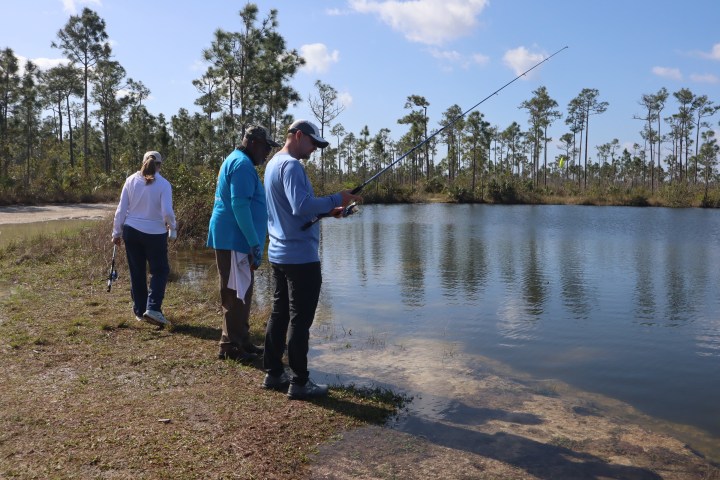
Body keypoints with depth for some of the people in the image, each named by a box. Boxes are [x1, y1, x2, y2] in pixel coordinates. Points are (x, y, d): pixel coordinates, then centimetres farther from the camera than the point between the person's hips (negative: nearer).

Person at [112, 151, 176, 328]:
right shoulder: (163, 184, -9)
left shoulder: (131, 180, 1)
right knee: (160, 271, 8)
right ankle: (153, 309, -6)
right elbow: (167, 212, -16)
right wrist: (172, 228, 3)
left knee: (137, 272, 13)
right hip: (154, 233, -4)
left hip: (131, 231, 4)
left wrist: (117, 232, 10)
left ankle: (139, 311, 22)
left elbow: (121, 209, 2)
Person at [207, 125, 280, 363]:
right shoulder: (243, 164, -14)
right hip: (234, 240, -11)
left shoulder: (234, 161, 20)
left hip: (231, 240, 11)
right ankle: (231, 347, 3)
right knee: (236, 294, -4)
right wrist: (255, 243, -21)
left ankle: (241, 341, 23)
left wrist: (253, 242, 24)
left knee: (241, 292, 15)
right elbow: (240, 206, -22)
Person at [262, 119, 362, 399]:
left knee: (279, 314, 14)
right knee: (300, 319, -4)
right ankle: (299, 383, 3)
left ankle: (273, 373, 22)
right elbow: (301, 206, -27)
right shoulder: (291, 166, -14)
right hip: (300, 257, -10)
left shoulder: (273, 164, 17)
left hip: (279, 254, 10)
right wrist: (335, 200, -18)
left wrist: (326, 211, 12)